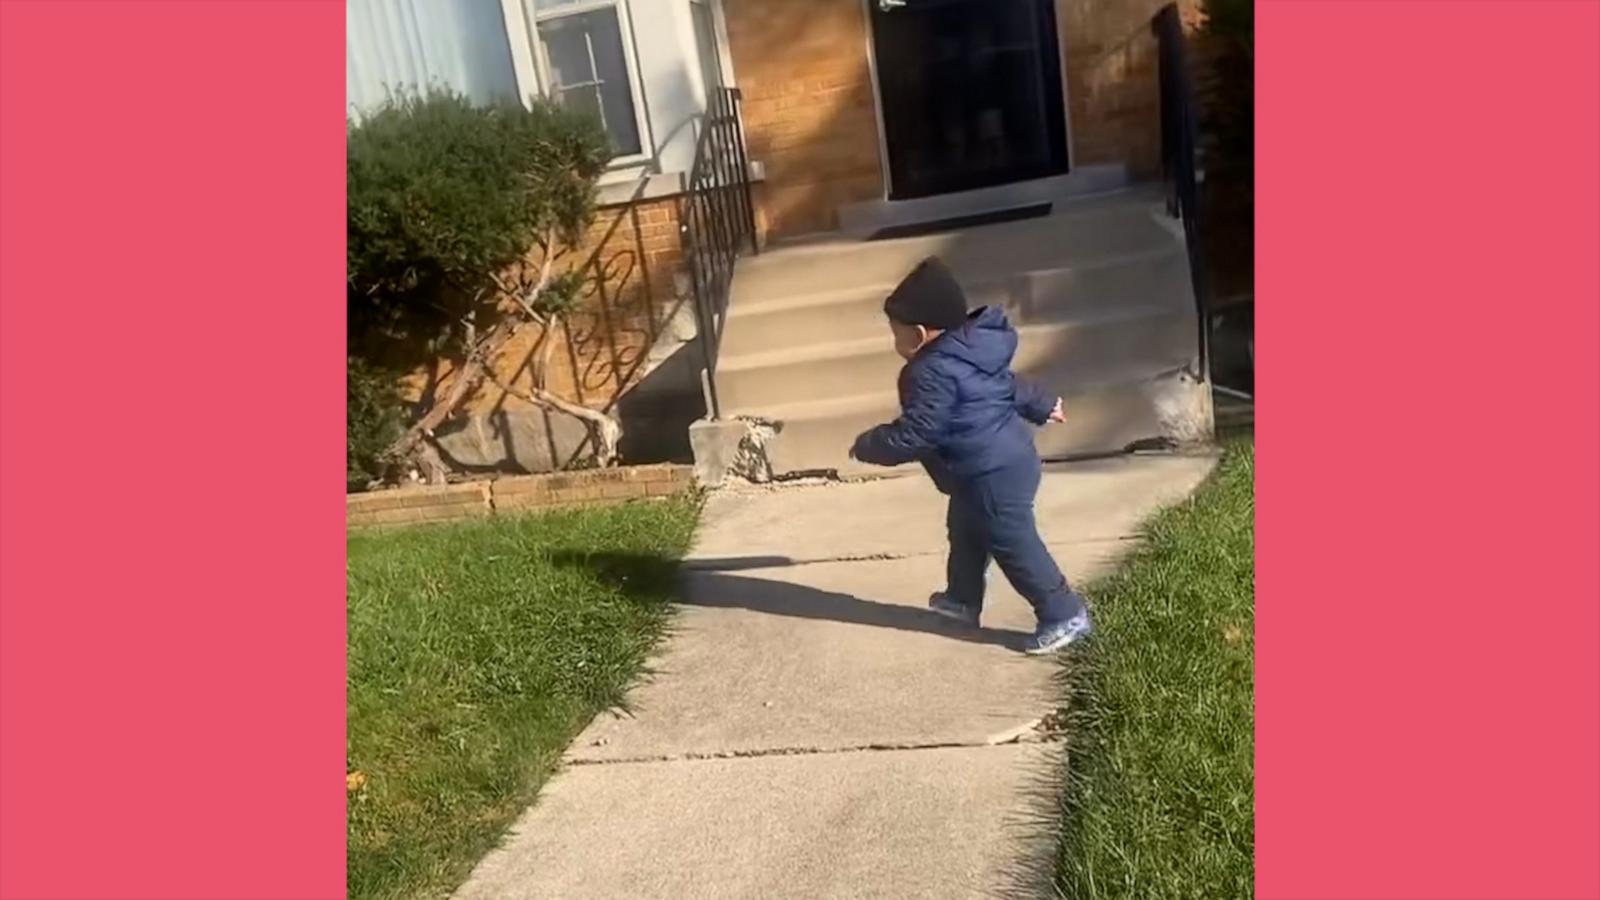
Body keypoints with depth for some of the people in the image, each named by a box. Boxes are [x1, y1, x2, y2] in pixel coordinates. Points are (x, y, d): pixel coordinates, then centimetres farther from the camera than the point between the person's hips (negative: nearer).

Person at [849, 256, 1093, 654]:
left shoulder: (934, 372, -26)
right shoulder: (969, 353, 7)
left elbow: (912, 435, -25)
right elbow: (1010, 384, 23)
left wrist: (867, 445, -10)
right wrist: (1042, 406, 40)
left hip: (992, 476, -11)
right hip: (1005, 462, 11)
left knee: (1014, 547, 1)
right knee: (965, 533, 26)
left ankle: (1065, 615, 11)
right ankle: (963, 598, 44)